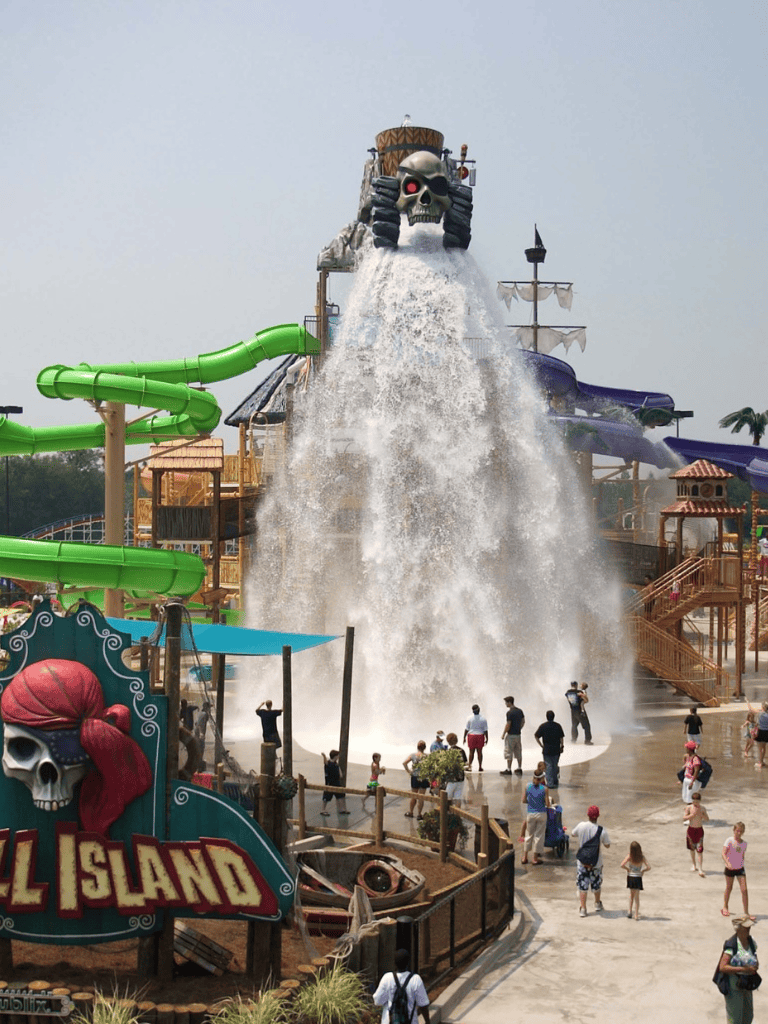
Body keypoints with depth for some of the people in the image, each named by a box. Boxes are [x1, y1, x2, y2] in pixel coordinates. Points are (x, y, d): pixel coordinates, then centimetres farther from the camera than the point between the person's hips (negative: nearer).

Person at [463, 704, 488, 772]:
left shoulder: (470, 718, -5)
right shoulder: (483, 719, -2)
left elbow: (466, 729, -2)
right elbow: (485, 730, 0)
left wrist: (464, 737, 5)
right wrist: (486, 738, 8)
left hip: (471, 736, -1)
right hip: (480, 736, 1)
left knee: (471, 752, 4)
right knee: (479, 752, 5)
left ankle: (469, 766, -1)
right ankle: (480, 767, 7)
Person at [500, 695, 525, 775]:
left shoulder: (510, 712, -17)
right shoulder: (519, 711, 8)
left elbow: (508, 725, -18)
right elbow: (523, 721, 14)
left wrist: (503, 734, -9)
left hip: (511, 735, -8)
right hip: (518, 734, 8)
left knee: (509, 753, 0)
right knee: (518, 752, 12)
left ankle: (509, 770, 2)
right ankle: (519, 769, 16)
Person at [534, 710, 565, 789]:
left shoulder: (543, 726, -5)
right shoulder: (558, 726, -2)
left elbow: (536, 736, -5)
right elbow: (561, 738, 0)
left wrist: (541, 745, 2)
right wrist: (561, 746, 10)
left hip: (546, 750, -2)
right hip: (556, 749, 2)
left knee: (548, 766, 3)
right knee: (555, 766, 16)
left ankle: (550, 783, 0)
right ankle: (555, 781, 25)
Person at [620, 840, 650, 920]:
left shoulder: (629, 856, -13)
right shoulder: (642, 858, -10)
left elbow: (622, 865, -21)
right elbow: (648, 867, -11)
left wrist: (627, 869, -3)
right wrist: (643, 871, 6)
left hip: (630, 877, 0)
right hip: (638, 878, 0)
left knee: (631, 894, 22)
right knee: (637, 897, 8)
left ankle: (630, 911, 22)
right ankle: (636, 915, 5)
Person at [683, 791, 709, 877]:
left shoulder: (702, 808, -4)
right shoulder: (689, 807, -7)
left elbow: (707, 819, -2)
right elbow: (684, 818, -10)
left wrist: (701, 814, -19)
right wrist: (692, 814, -23)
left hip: (699, 830, -1)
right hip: (691, 829, 1)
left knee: (700, 850, -7)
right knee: (692, 848, 14)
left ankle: (701, 869, -8)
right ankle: (693, 864, 34)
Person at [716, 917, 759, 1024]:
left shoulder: (751, 942, 2)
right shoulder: (731, 945, -21)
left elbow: (756, 963, 14)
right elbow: (722, 967, -25)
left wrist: (755, 967, -10)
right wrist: (742, 969, -29)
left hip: (745, 984, 7)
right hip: (732, 984, -7)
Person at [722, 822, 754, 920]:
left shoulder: (744, 843, 0)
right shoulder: (729, 841, -13)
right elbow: (723, 853, -22)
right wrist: (727, 863, -36)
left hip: (740, 868, 3)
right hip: (730, 868, -3)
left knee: (744, 890, -6)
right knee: (729, 888, 14)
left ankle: (746, 912, -3)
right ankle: (725, 907, 35)